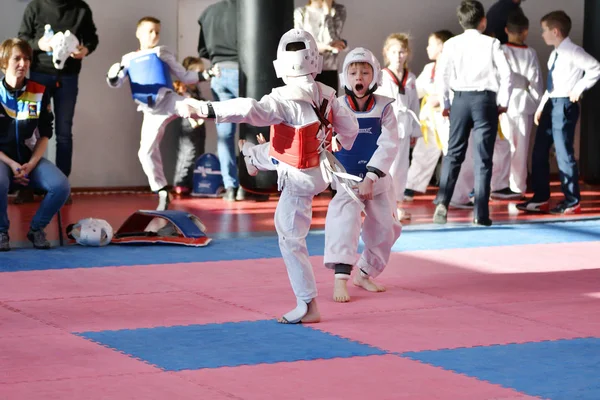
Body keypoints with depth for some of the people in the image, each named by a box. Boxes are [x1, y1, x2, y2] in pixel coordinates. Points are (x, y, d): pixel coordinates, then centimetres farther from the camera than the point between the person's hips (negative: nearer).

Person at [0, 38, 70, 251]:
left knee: (61, 186, -23)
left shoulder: (40, 92, 1)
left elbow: (45, 134, 5)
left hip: (29, 157, 3)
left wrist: (31, 164, -10)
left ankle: (36, 228, 3)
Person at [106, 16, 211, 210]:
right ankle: (163, 194, 4)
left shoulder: (163, 53, 12)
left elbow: (184, 76, 15)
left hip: (169, 101, -1)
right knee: (146, 152, -3)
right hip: (152, 113, 1)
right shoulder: (128, 59, 14)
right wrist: (112, 76, -17)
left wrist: (206, 74, 1)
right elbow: (116, 83, 7)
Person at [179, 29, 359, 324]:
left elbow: (251, 109, -46)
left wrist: (205, 109, -51)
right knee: (271, 152, 38)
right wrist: (344, 148, 24)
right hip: (322, 164, 8)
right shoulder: (326, 95, -11)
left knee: (291, 240, 2)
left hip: (300, 180, -8)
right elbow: (350, 127, 0)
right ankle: (253, 157, 76)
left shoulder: (286, 99, -32)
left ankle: (308, 306, 6)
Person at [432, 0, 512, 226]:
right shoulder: (491, 44, -2)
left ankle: (442, 202, -3)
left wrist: (444, 103, 9)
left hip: (460, 99, 2)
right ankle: (481, 214, 0)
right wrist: (503, 102, 5)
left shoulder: (451, 44, 2)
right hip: (485, 100, -2)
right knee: (483, 159, 2)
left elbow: (441, 75, -2)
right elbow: (506, 73, -6)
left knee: (453, 154, 12)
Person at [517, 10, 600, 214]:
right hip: (550, 104, 9)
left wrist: (579, 88, -18)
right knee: (539, 152, 11)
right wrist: (541, 107, 16)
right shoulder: (555, 54, 15)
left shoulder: (572, 52, -12)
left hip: (564, 105, -9)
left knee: (564, 154, -5)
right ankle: (540, 199, 18)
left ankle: (572, 202, 3)